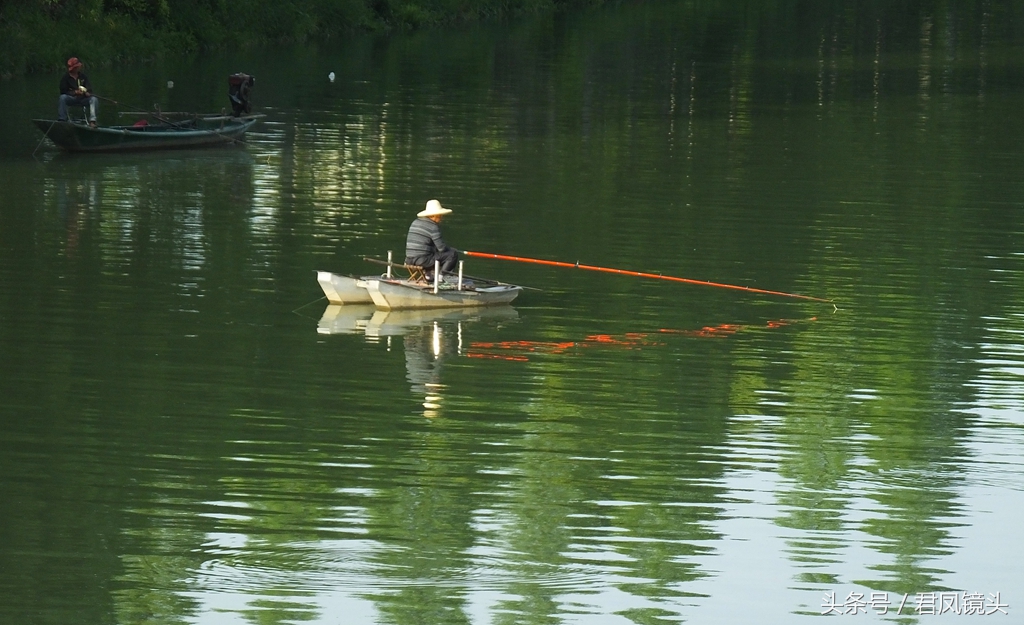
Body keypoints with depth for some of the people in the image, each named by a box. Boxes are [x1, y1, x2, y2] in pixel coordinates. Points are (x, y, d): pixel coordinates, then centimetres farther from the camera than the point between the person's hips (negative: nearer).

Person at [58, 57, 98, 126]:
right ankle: (61, 120, -33)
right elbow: (63, 92, -7)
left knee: (94, 99, -24)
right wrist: (75, 92, -20)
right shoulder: (66, 78, 0)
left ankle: (92, 121, -31)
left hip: (82, 99, 3)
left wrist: (87, 92, -19)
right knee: (62, 97, -33)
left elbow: (89, 87, 6)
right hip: (71, 99, -3)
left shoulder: (83, 76, 10)